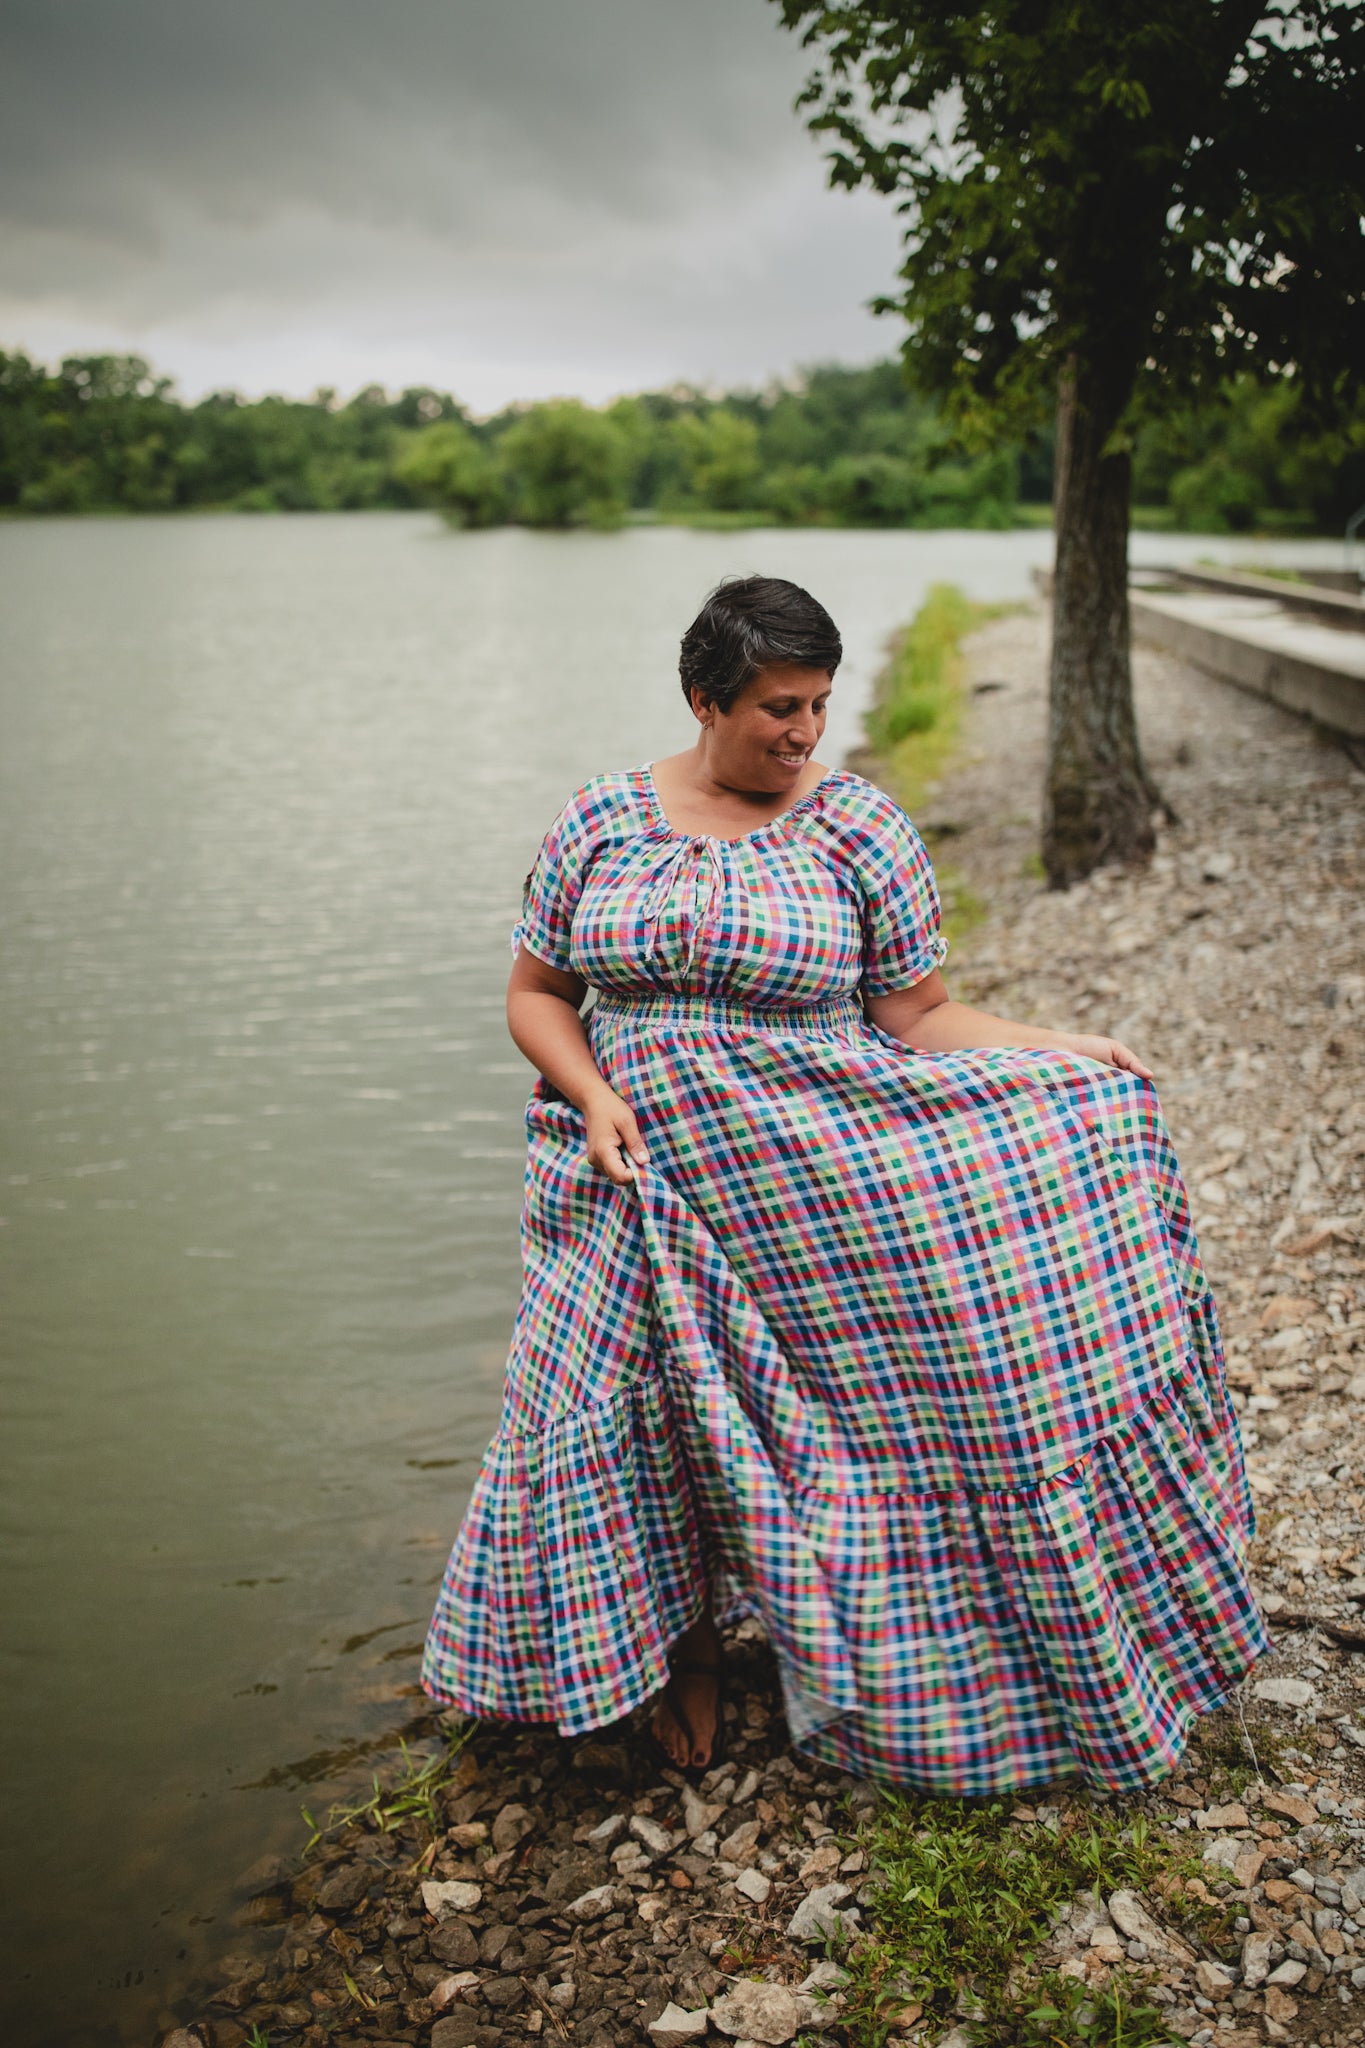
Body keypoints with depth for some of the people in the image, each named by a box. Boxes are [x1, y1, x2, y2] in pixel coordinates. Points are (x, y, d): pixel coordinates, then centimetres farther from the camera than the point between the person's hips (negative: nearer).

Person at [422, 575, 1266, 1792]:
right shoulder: (602, 821, 2)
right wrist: (593, 1097, -10)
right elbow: (536, 993, 7)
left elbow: (918, 1018, -1)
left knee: (858, 1410, -3)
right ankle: (685, 1645, 28)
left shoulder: (861, 827, -2)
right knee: (639, 1416, 1)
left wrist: (1061, 1056, -13)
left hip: (822, 1182, -1)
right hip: (644, 1174, 1)